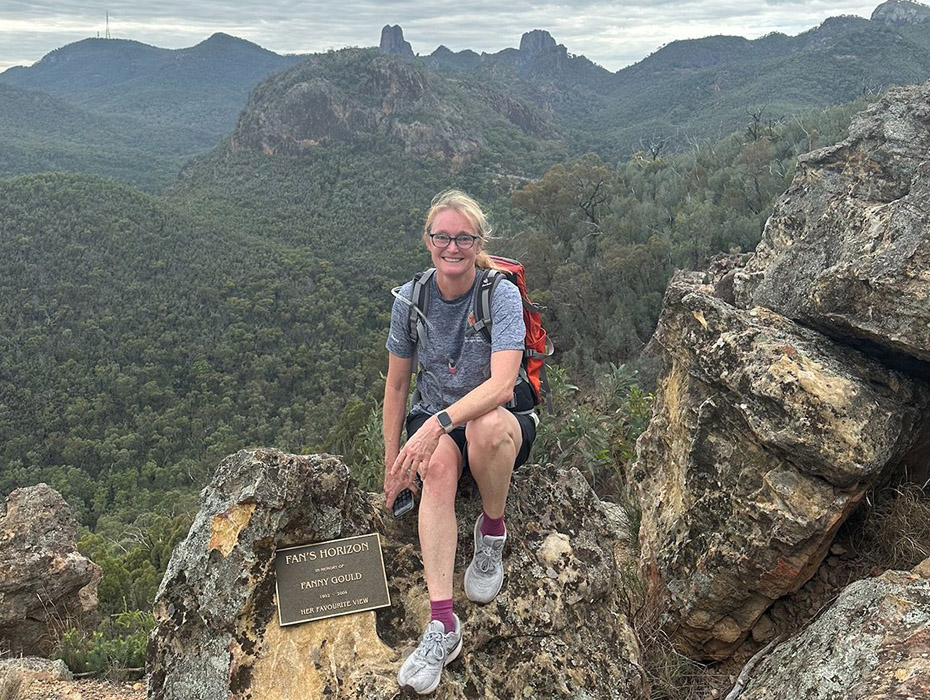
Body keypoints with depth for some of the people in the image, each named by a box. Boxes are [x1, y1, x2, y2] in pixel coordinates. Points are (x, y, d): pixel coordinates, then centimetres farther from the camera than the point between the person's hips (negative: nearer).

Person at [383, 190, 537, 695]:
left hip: (503, 420, -2)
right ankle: (442, 622, -35)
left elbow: (501, 384, -28)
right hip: (434, 424, 3)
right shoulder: (410, 299, -3)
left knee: (486, 426, -38)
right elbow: (396, 386, 5)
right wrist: (393, 462, 2)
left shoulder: (501, 295, -14)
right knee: (437, 467, -32)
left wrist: (439, 423, -40)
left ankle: (492, 531, -10)